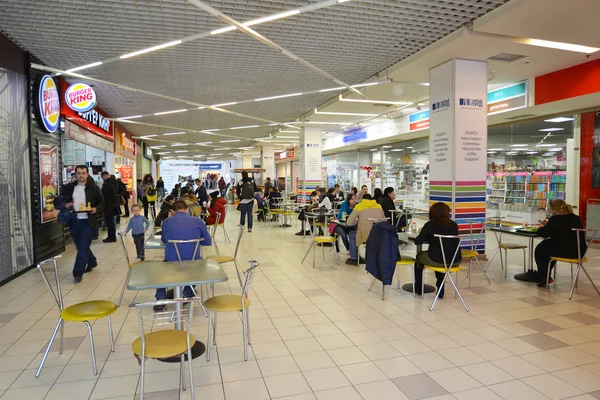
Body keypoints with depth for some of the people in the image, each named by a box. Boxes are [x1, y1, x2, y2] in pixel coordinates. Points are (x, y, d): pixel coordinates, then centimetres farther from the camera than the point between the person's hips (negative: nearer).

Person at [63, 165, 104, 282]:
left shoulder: (94, 187, -3)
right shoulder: (69, 187, 6)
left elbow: (102, 203, 1)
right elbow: (64, 201, 17)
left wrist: (96, 209, -18)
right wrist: (65, 205, -6)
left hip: (88, 222, -4)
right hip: (74, 221, 5)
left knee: (83, 247, -7)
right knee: (81, 246, 16)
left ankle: (77, 273, 0)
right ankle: (92, 262, 40)